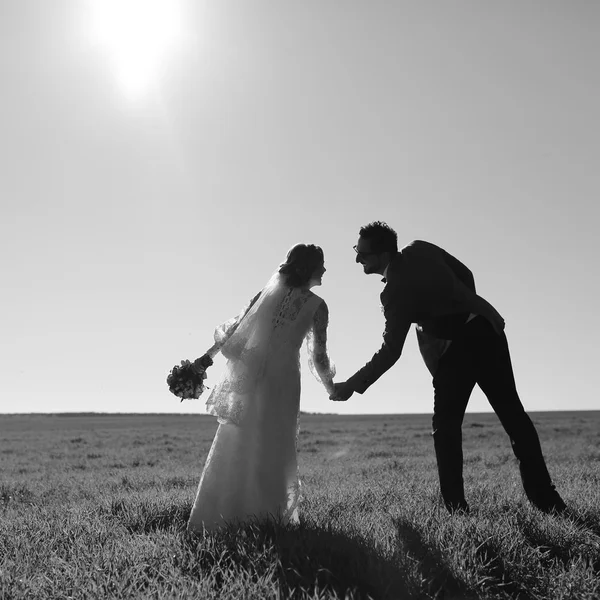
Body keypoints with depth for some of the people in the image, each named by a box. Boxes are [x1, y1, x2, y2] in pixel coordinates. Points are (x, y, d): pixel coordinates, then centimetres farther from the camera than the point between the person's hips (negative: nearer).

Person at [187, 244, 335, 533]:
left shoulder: (268, 290, 10)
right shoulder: (316, 306, 1)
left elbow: (235, 325, 8)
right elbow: (318, 356, 3)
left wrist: (207, 356, 12)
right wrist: (331, 389, 19)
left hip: (248, 373, 4)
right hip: (282, 379, -4)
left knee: (235, 445, 11)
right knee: (274, 449, 8)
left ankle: (215, 515, 14)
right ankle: (266, 513, 10)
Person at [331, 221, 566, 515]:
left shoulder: (395, 291, -17)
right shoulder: (420, 249, 3)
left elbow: (390, 352, -16)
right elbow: (465, 274, 11)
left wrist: (352, 386, -10)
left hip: (455, 349, -7)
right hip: (486, 329, 7)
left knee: (446, 426, 6)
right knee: (512, 414, 9)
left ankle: (456, 505, 2)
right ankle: (545, 498, 11)